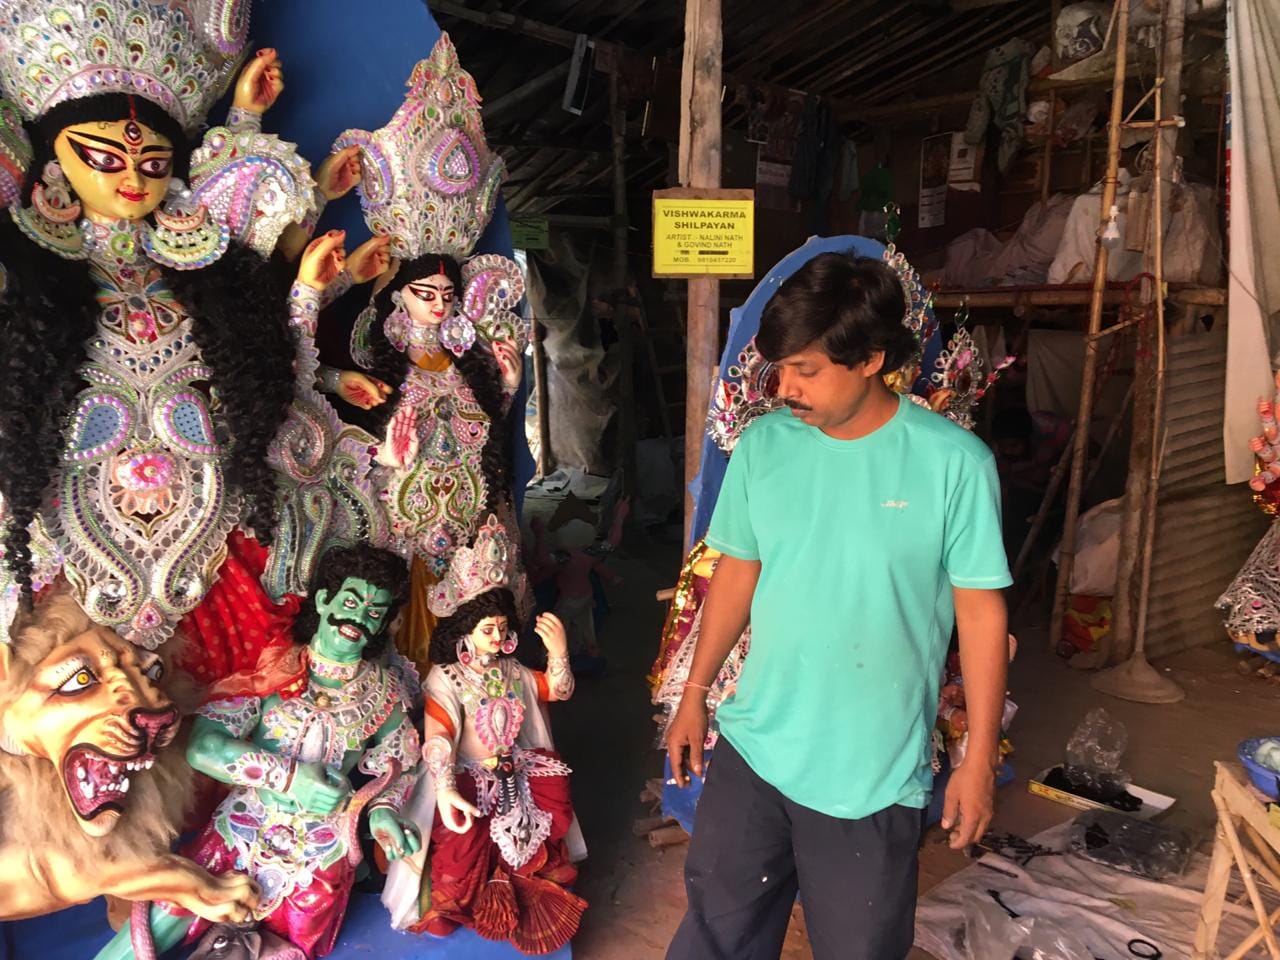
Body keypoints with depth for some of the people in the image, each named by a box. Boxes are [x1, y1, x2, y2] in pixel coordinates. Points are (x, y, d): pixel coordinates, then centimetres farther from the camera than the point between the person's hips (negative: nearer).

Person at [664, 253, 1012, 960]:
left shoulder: (955, 463, -14)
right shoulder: (761, 445, -4)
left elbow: (981, 613, -8)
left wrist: (980, 759, -5)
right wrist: (694, 693, 11)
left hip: (874, 775, -3)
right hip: (751, 749, 3)